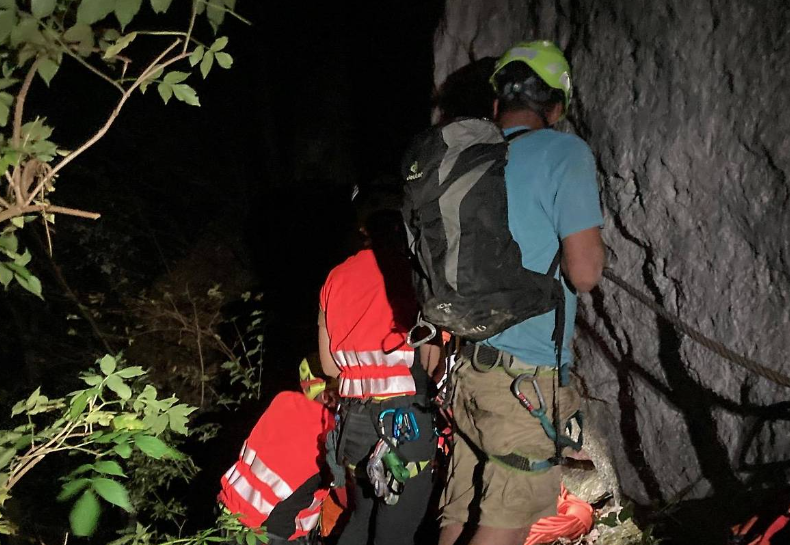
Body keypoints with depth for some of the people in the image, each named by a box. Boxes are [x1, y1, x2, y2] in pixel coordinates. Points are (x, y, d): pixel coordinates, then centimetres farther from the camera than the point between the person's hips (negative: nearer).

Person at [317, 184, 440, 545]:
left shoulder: (336, 278, 5)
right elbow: (431, 362, -14)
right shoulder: (413, 274, -10)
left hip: (354, 417, 5)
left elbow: (329, 365, 9)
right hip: (406, 418, -5)